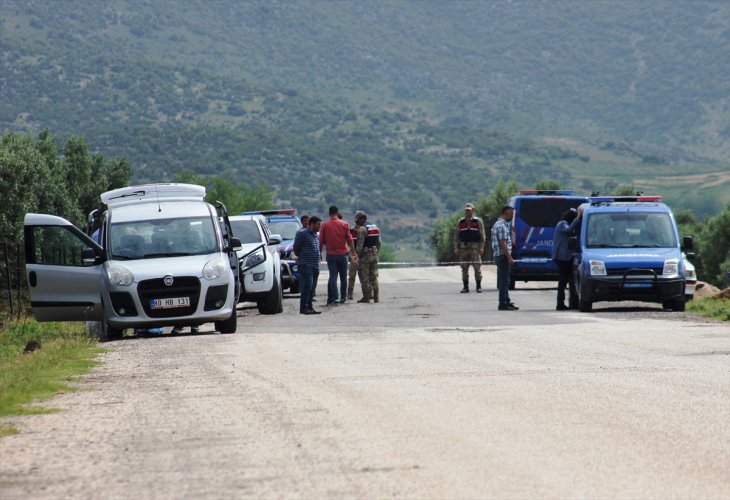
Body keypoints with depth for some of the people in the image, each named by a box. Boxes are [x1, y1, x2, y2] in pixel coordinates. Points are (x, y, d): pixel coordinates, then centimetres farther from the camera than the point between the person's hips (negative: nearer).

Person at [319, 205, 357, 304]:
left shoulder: (325, 226, -3)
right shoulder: (344, 224, -2)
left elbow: (321, 241, -1)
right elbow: (349, 239, 0)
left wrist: (319, 253, 10)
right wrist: (353, 252, 8)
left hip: (331, 254, -1)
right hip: (342, 254, 1)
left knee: (333, 276, -1)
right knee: (343, 277, 10)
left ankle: (334, 297, -10)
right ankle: (343, 297, 13)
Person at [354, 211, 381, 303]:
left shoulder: (361, 230, -13)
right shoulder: (375, 229, 12)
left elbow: (360, 245, -18)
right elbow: (379, 243, 15)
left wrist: (357, 256, -13)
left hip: (365, 255, -7)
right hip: (374, 255, 7)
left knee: (364, 277, 0)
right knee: (374, 276, 11)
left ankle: (366, 296, 0)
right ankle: (376, 297, 10)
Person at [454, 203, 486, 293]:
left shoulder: (478, 221, 4)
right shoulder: (461, 222, 12)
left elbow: (482, 235, 2)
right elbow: (456, 235, 13)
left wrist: (481, 247, -7)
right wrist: (456, 248, 4)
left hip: (475, 247, -3)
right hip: (463, 247, 3)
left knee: (477, 267, -6)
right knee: (464, 268, 2)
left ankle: (478, 286, 0)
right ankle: (465, 287, 8)